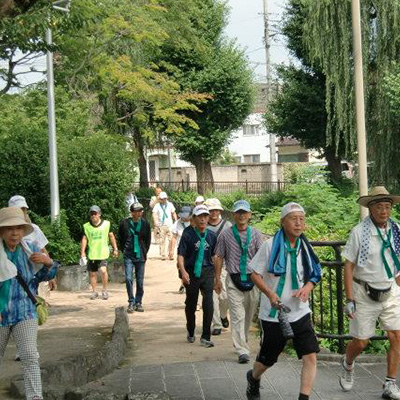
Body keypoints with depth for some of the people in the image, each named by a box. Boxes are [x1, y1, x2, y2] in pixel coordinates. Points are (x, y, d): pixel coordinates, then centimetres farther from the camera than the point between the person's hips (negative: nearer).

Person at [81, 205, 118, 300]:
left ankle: (104, 290, 0)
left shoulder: (106, 224, 2)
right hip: (91, 254, 2)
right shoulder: (86, 226, 5)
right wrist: (82, 252, 2)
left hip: (103, 253, -2)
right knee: (92, 273, 7)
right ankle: (94, 292, 22)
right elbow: (84, 239, 9)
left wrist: (115, 249, 11)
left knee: (103, 270, -17)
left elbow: (111, 236, 11)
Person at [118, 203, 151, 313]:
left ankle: (138, 303, 18)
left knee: (140, 281, 6)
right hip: (128, 256, -2)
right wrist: (124, 251, 8)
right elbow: (120, 238, 10)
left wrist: (145, 252, 9)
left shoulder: (145, 224, 1)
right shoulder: (124, 223, -4)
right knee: (129, 279, -11)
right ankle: (131, 302, 1)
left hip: (140, 256, 2)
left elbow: (148, 240, 13)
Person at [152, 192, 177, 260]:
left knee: (171, 239, -7)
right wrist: (156, 223, -21)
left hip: (170, 225, 2)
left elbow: (173, 213, 19)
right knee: (162, 241, 0)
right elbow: (154, 214, -8)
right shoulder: (157, 206, 2)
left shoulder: (170, 204, 11)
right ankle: (162, 255, 7)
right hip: (161, 226, -1)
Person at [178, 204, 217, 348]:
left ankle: (205, 337, -1)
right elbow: (180, 255, -12)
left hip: (207, 272, 2)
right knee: (191, 304, 13)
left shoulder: (211, 236, 5)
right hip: (191, 272, -2)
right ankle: (190, 333, 36)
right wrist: (183, 271, -25)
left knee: (208, 304, -11)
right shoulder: (188, 234, -7)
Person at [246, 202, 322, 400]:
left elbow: (313, 276, 13)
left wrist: (308, 287, -10)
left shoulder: (305, 247, 2)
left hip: (300, 312, 3)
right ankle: (253, 379, 47)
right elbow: (255, 274, -6)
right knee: (267, 358, 13)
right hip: (273, 313, -3)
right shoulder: (271, 245, -11)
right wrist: (270, 294, -21)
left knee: (310, 356, -11)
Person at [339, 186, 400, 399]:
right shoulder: (359, 232, -12)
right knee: (360, 342, 4)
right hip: (365, 294, -3)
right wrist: (349, 299, -13)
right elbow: (348, 265, -9)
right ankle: (347, 365, 37)